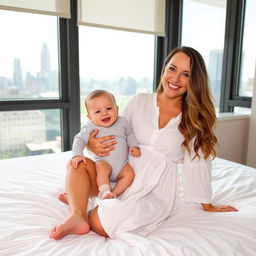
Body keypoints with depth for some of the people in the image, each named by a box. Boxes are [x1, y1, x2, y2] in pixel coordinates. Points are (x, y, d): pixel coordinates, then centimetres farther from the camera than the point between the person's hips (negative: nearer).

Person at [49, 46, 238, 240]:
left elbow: (197, 163, 3)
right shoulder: (139, 102, 3)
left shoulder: (195, 119, 0)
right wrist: (92, 144, -13)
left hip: (155, 193, -2)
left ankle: (75, 197, 1)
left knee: (100, 223, -25)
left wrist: (207, 206, 8)